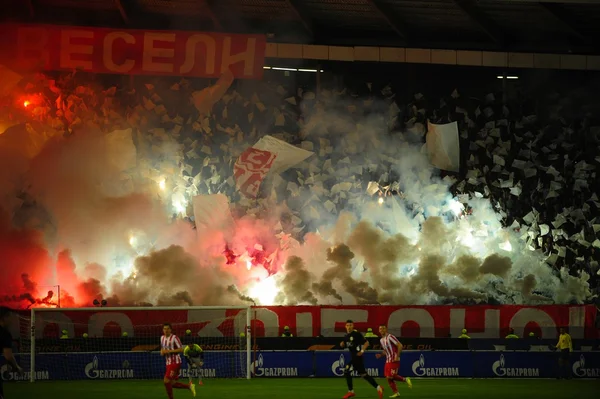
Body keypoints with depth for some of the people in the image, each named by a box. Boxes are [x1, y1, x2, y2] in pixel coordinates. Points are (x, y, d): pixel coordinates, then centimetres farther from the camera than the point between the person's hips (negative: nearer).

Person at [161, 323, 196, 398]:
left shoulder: (174, 338, -11)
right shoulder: (162, 338, 12)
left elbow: (181, 349, -14)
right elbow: (162, 349, 25)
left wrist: (169, 351, -20)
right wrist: (162, 352, 1)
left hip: (175, 363, -8)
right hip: (169, 363, 8)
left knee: (166, 381, -14)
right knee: (172, 383, 8)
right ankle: (189, 386, 23)